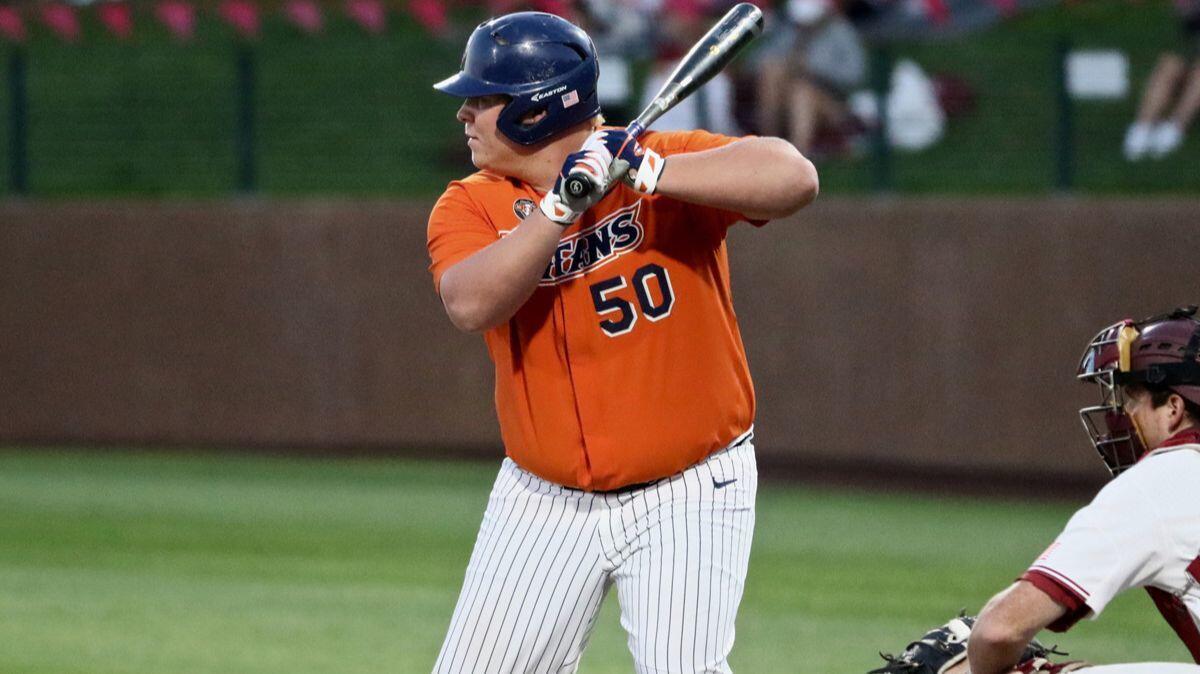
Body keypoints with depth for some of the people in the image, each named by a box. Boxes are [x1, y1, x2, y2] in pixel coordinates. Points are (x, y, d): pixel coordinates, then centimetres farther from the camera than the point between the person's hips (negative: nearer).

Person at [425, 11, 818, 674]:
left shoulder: (667, 160, -10)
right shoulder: (468, 207, -2)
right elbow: (470, 305, -22)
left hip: (689, 496, -4)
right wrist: (563, 203, -29)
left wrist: (645, 173, -30)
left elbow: (794, 178, -27)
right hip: (546, 504, 4)